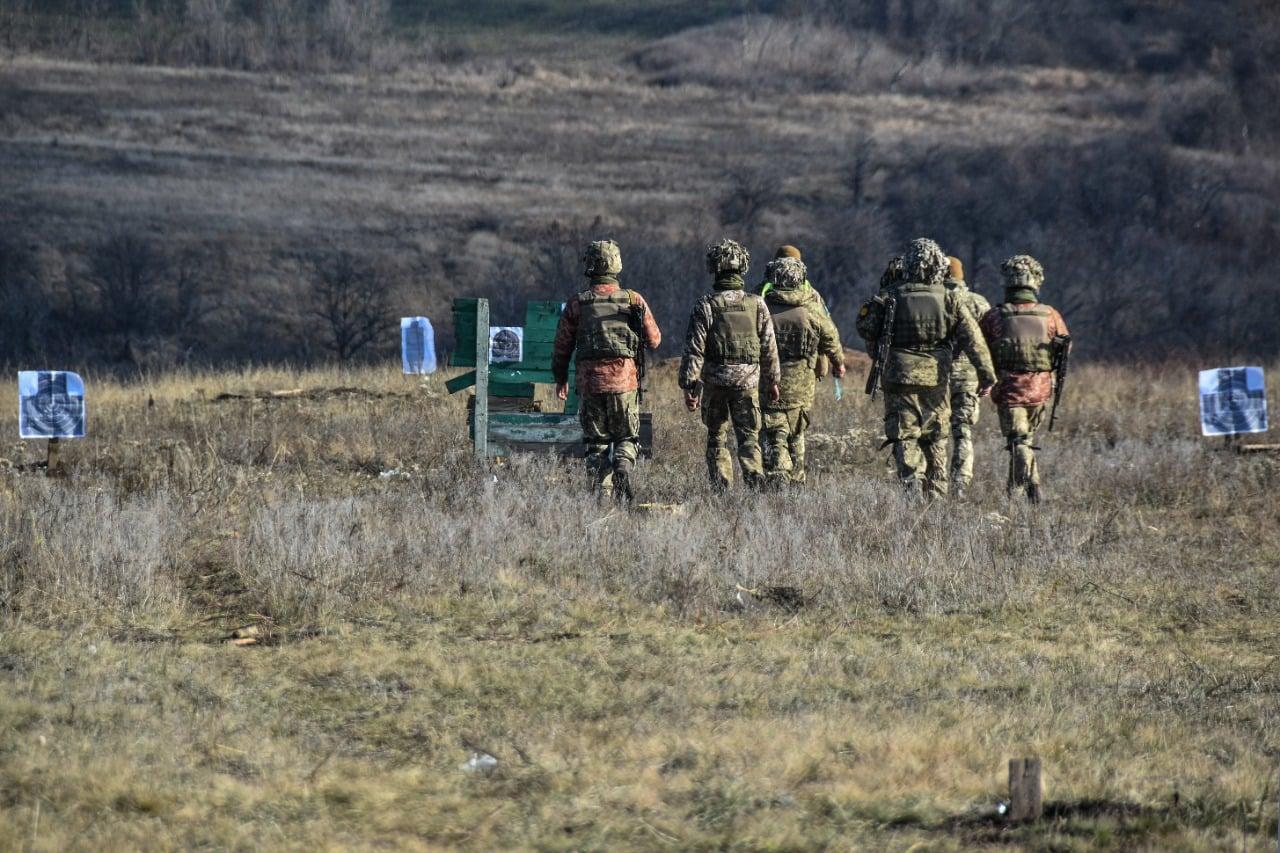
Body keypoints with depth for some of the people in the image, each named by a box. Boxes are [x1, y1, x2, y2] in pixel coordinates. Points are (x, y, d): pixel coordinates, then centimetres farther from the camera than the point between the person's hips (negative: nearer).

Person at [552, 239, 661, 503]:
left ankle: (602, 496, 1)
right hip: (625, 382, 0)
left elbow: (561, 347, 5)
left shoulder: (576, 305, 0)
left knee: (596, 442, 10)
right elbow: (654, 340, 3)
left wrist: (561, 378, 21)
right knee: (627, 437, 12)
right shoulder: (633, 300, -2)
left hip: (590, 382, 0)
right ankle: (623, 466, -18)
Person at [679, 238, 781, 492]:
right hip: (748, 381, 1)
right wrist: (772, 381, 18)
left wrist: (689, 387, -6)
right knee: (749, 436, 4)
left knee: (717, 439, 11)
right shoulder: (756, 304, 0)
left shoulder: (706, 305, -8)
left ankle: (721, 490, 8)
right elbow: (769, 347, 6)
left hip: (714, 382, -1)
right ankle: (755, 479, -18)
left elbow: (694, 349, -9)